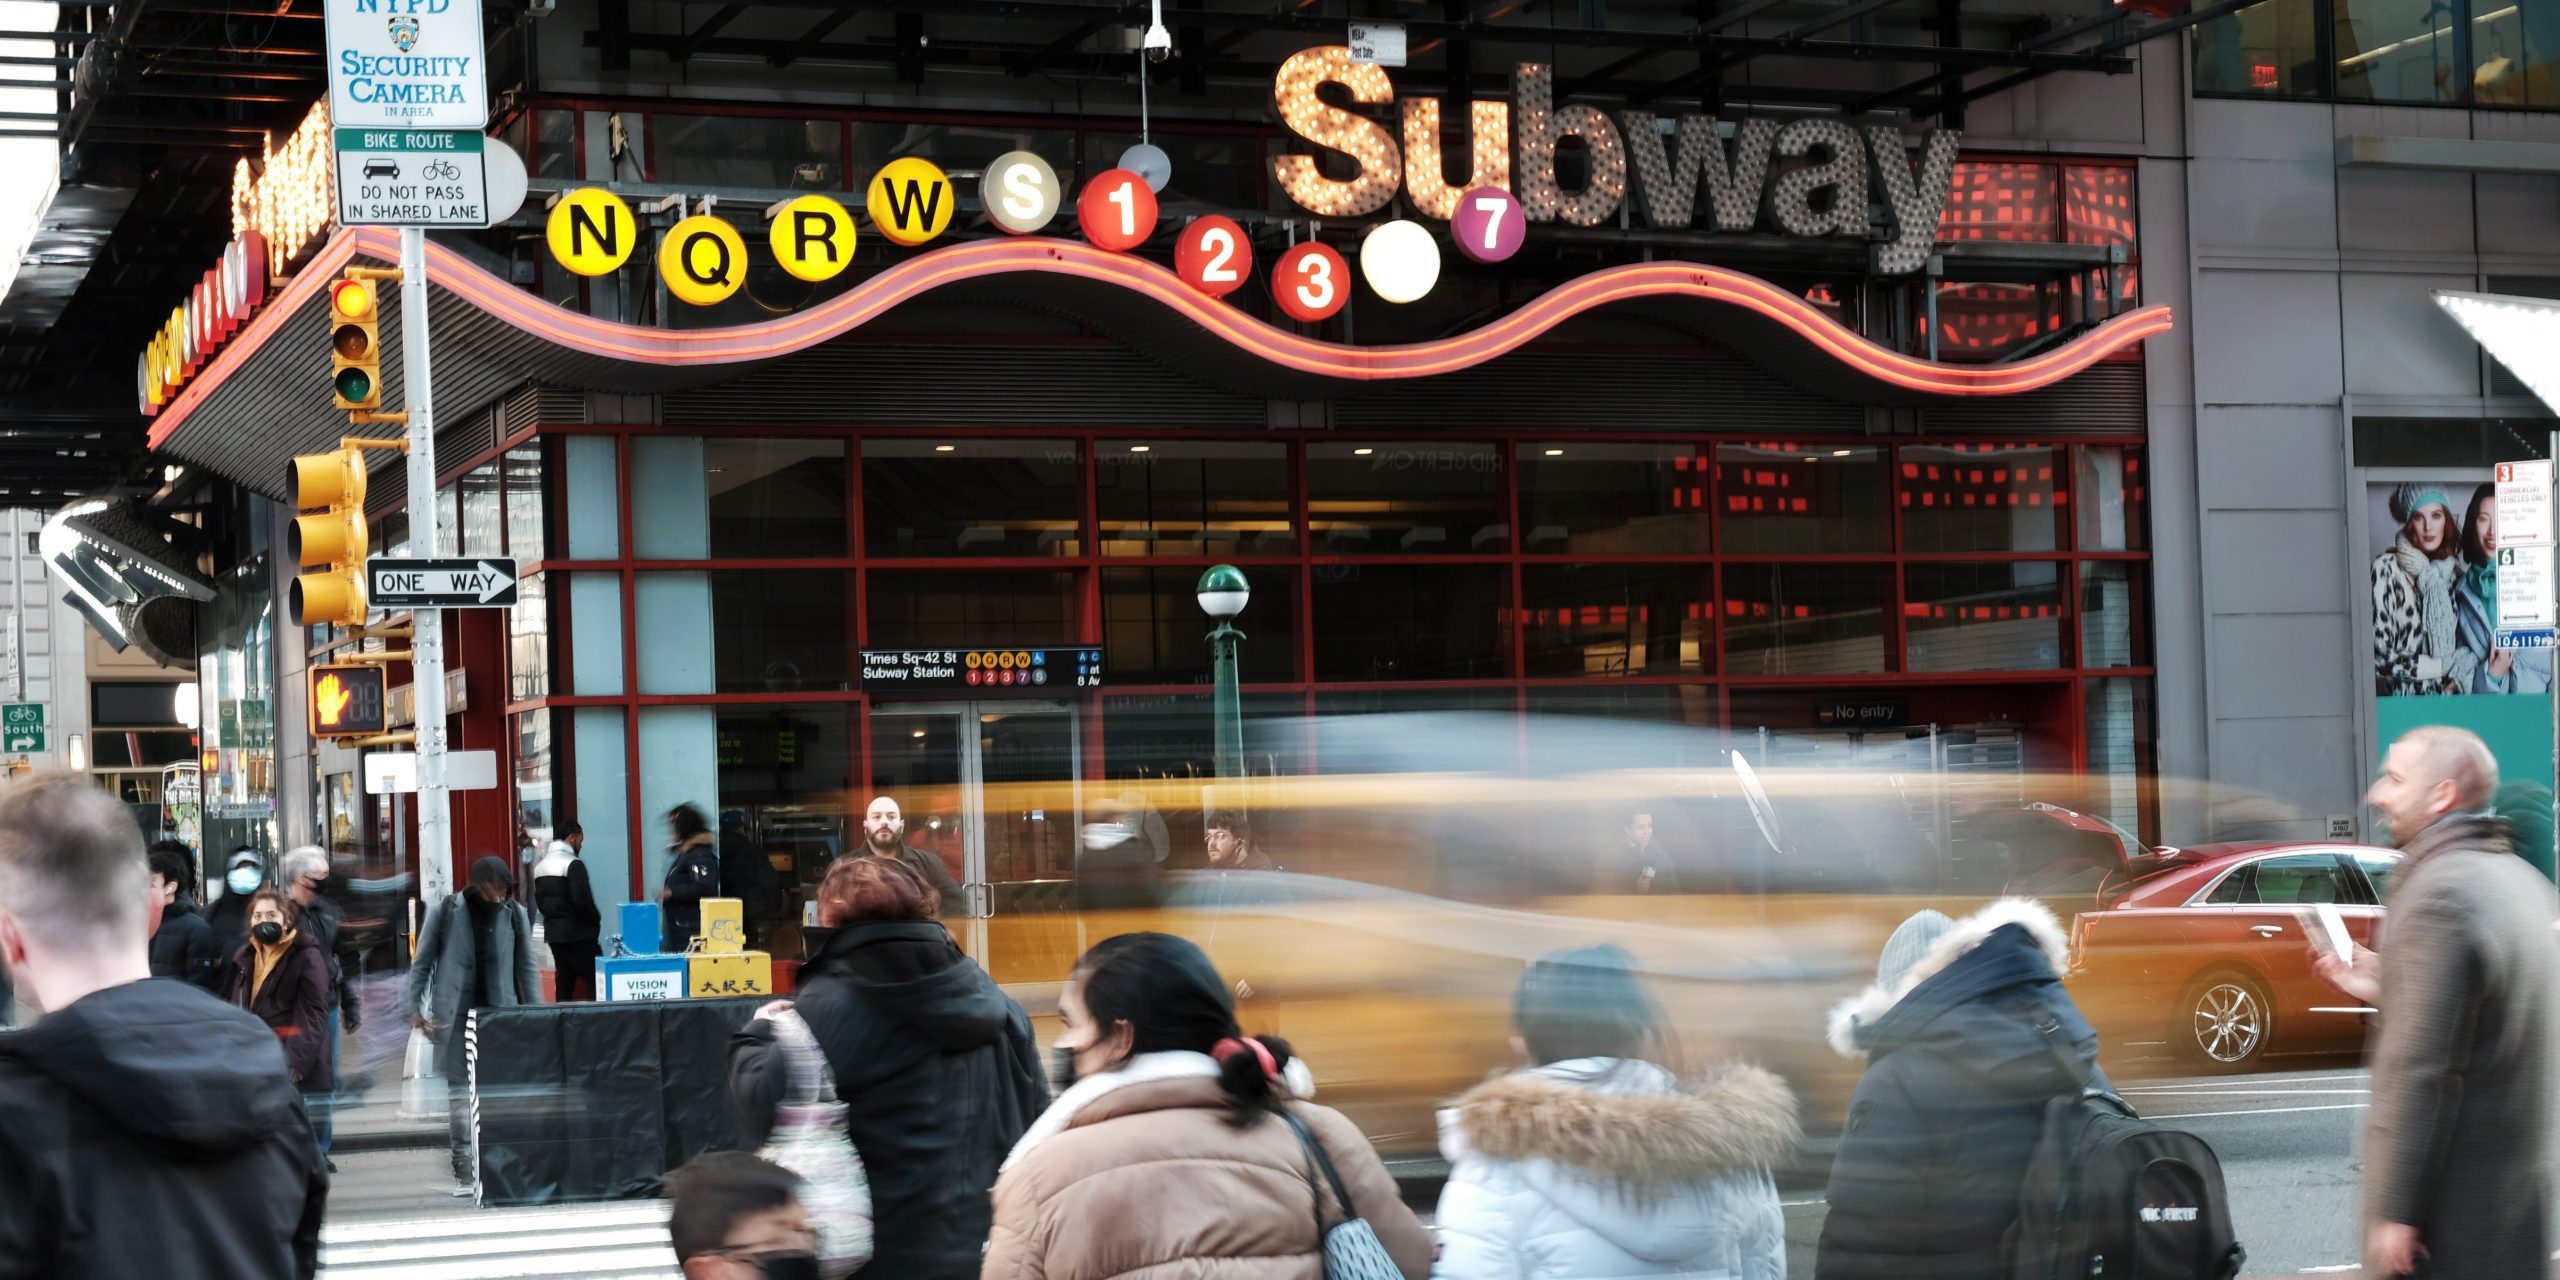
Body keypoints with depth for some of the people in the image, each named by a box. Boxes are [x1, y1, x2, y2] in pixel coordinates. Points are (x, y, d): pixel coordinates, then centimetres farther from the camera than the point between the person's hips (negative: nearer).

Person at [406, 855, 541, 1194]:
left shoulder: (516, 915, 3)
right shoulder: (445, 913, -3)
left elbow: (526, 968, 8)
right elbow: (422, 963, 2)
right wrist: (413, 1008, -5)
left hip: (501, 1014, 2)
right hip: (455, 1015, -2)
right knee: (459, 1089, -1)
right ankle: (462, 1166, 2)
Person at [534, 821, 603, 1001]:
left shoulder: (540, 866, 11)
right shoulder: (573, 864, -14)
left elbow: (539, 900, 13)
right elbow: (582, 900, -19)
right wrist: (597, 919, -3)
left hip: (553, 932, 8)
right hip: (577, 934, -8)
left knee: (563, 983, 10)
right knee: (596, 980, -6)